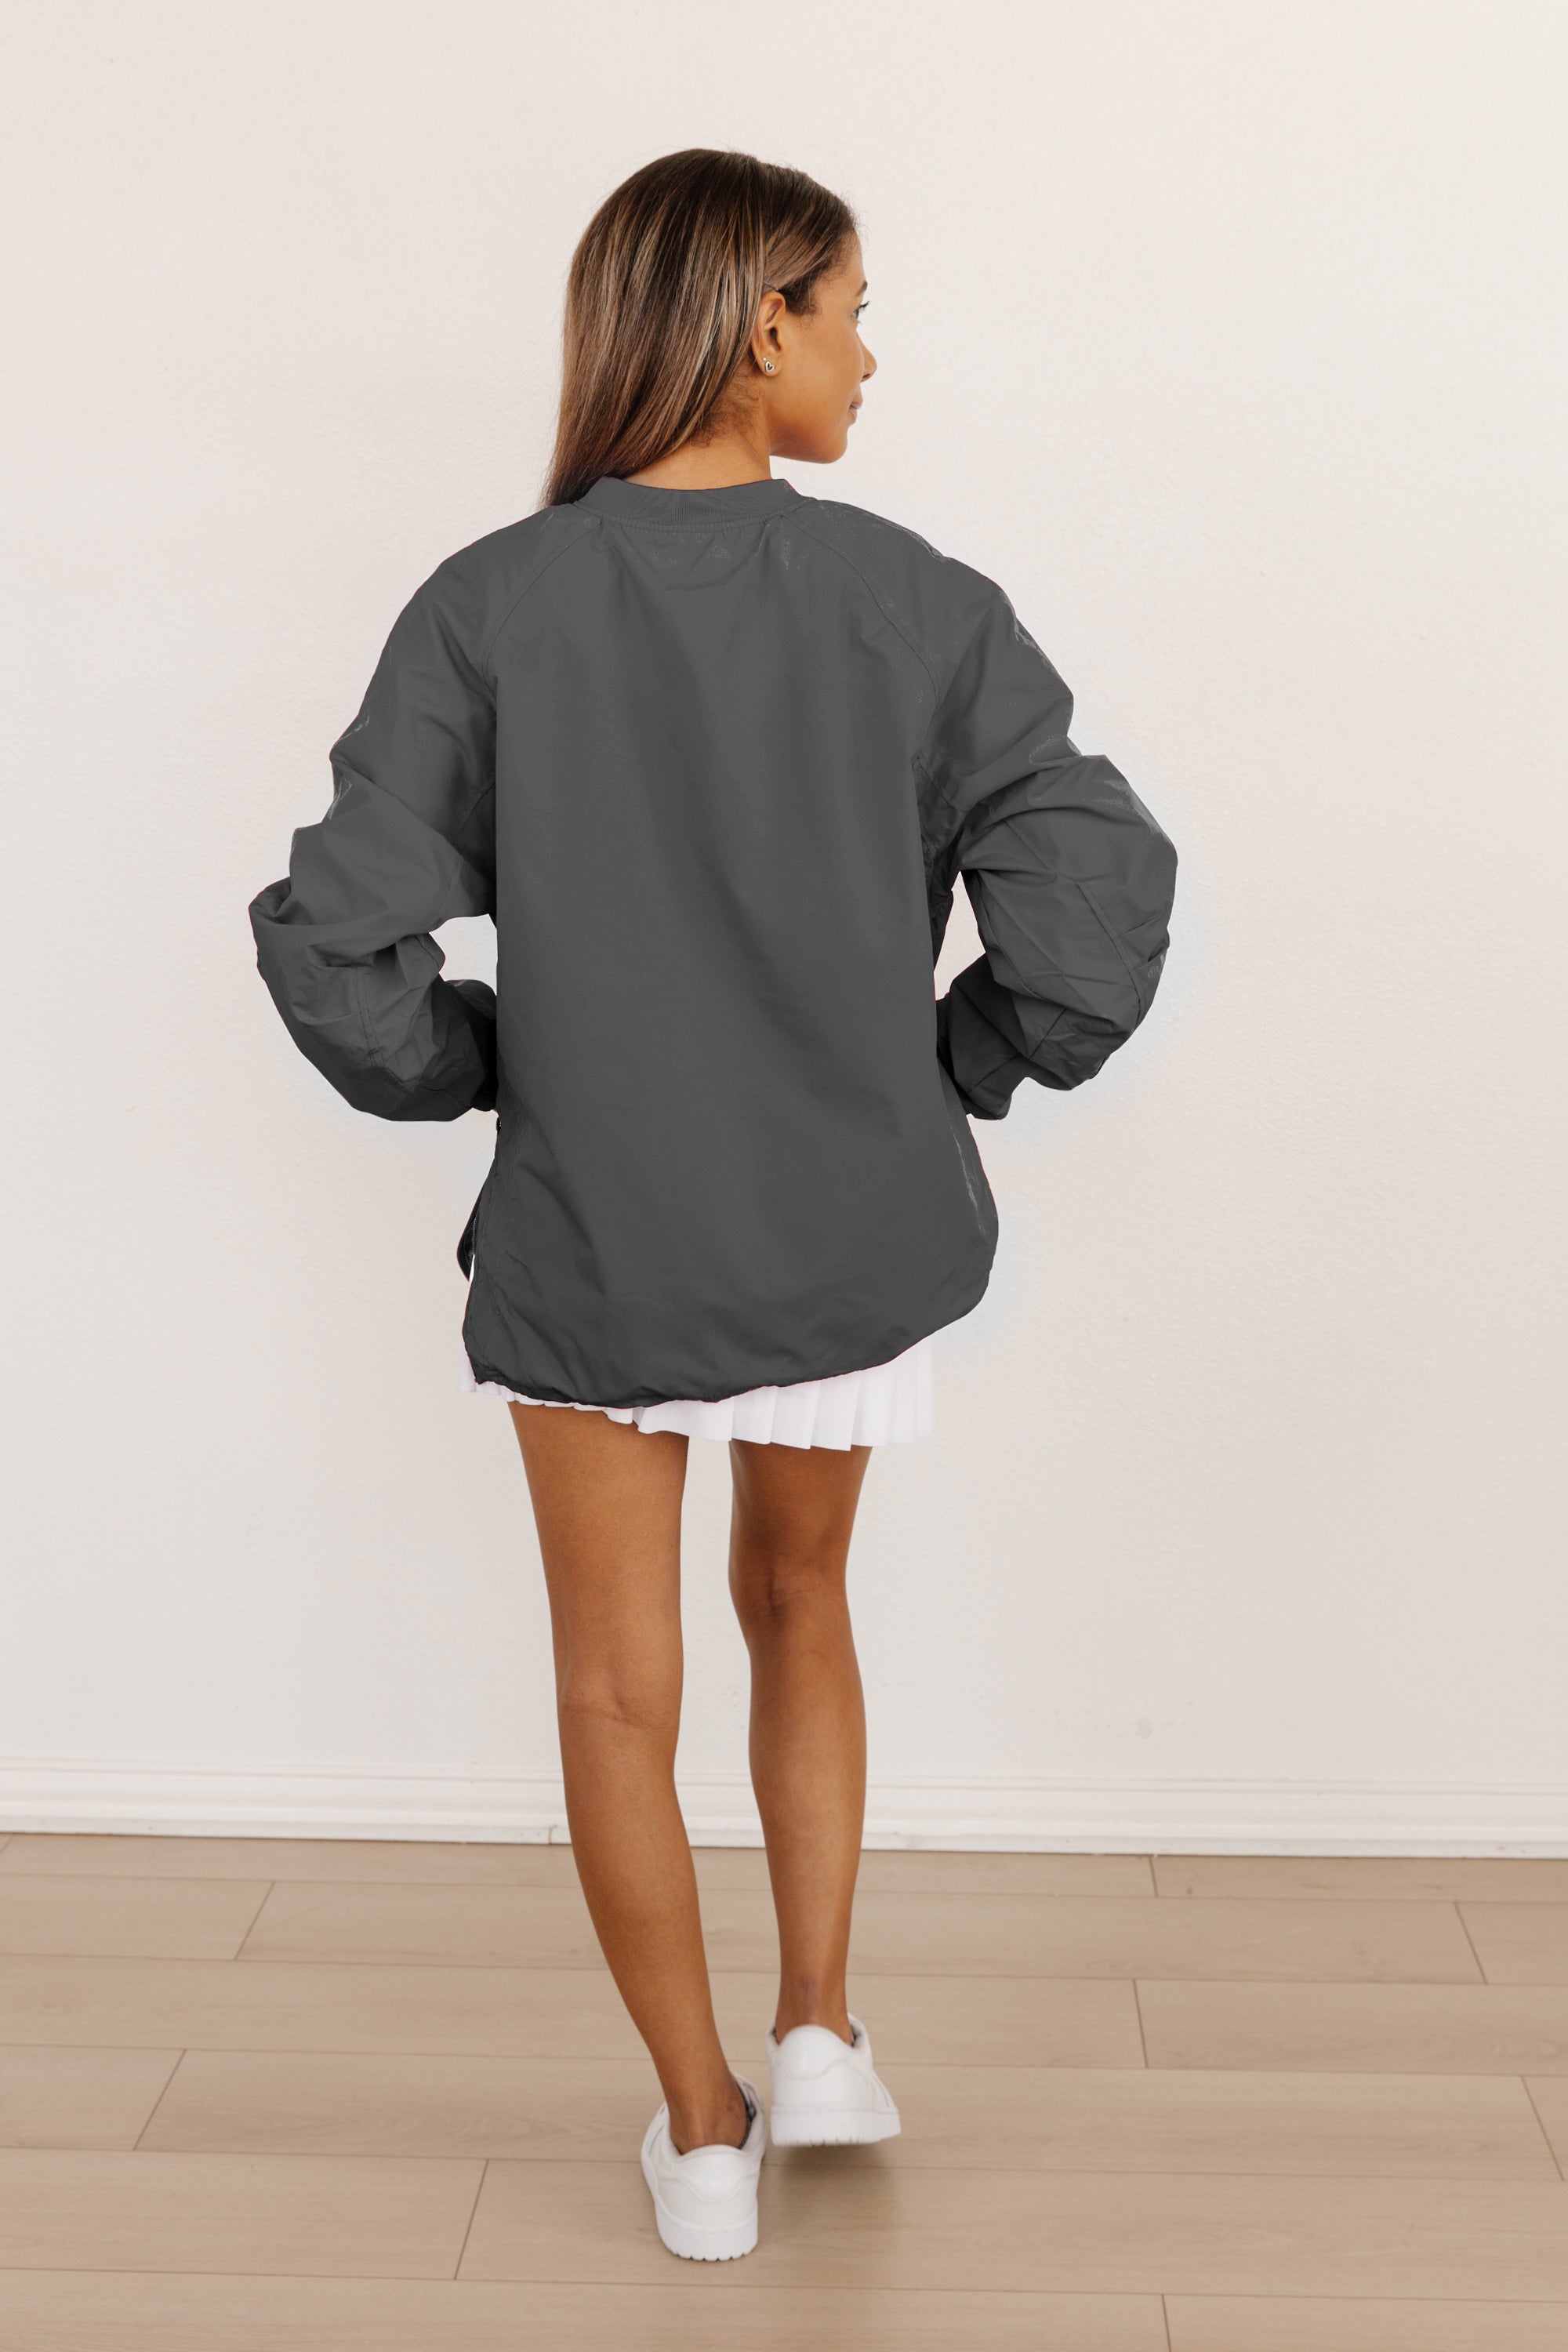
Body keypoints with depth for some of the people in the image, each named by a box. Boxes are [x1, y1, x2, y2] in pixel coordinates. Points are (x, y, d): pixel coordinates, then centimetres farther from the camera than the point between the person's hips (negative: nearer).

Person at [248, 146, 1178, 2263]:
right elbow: (1103, 900, -13)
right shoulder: (914, 603, -10)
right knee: (800, 1604, 28)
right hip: (852, 1246, 1)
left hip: (589, 1247, -1)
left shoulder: (490, 609, -10)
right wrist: (953, 1073, 3)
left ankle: (703, 2134, 29)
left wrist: (486, 1070, 4)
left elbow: (338, 950, -14)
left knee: (621, 1696, 16)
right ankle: (821, 2031, 27)